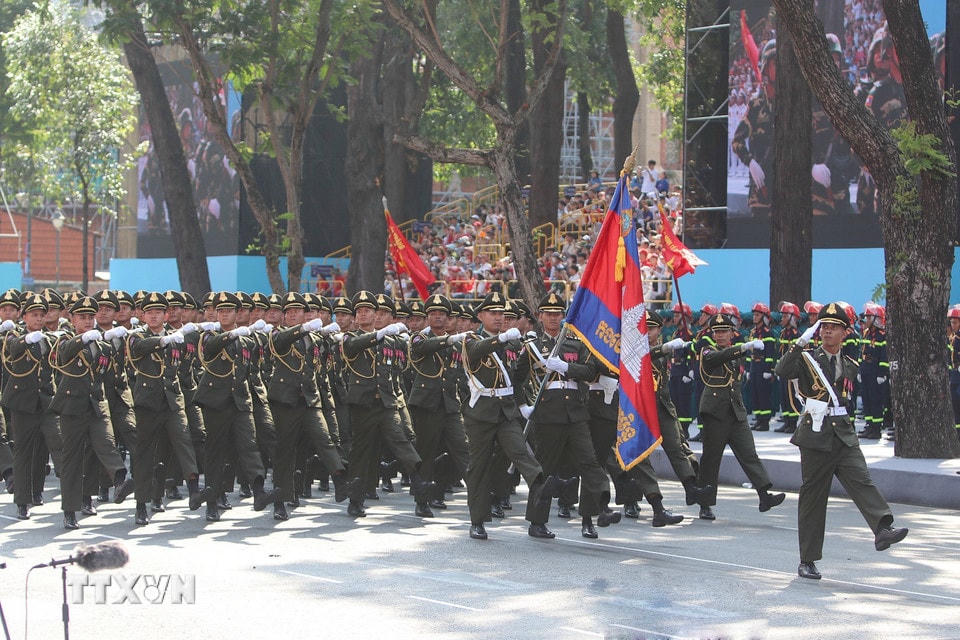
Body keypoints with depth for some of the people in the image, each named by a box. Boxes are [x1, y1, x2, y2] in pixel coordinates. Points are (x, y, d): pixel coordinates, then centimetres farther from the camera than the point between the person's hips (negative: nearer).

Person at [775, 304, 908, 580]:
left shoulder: (850, 366, 14)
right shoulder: (807, 359, 0)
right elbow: (782, 371, -21)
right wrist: (801, 342, -27)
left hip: (845, 437, 3)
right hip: (816, 439, -3)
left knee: (862, 481, -19)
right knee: (812, 498, 2)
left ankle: (882, 530, -37)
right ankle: (807, 560, 9)